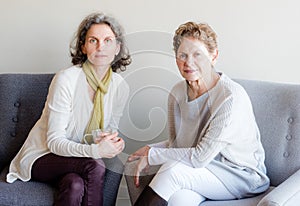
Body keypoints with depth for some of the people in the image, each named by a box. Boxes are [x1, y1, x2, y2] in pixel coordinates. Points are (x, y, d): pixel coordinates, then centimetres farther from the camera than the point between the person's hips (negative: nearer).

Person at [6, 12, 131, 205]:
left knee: (75, 186, -32)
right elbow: (54, 141, -20)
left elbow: (111, 130, 7)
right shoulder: (66, 79, -20)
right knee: (95, 166, -31)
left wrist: (111, 144, -18)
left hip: (78, 156, 4)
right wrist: (95, 150, -36)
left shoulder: (121, 87, -4)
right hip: (42, 157, -3)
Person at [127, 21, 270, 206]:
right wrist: (150, 149, -11)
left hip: (242, 175, -4)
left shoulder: (232, 97, -23)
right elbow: (177, 142, 10)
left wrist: (151, 156, -15)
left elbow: (201, 156, -23)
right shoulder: (178, 93, -1)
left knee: (173, 169, -28)